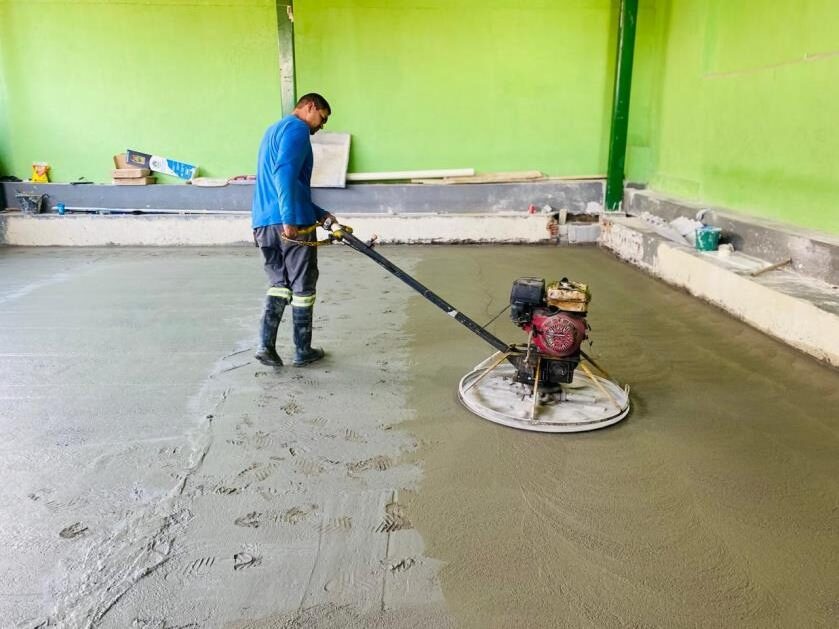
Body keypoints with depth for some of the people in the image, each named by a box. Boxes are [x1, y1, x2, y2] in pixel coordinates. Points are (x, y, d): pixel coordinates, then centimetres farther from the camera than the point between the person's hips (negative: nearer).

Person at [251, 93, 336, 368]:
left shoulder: (274, 129, 26)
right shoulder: (297, 128, -5)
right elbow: (285, 173, -22)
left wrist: (320, 214, 25)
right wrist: (289, 219, -26)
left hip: (263, 222, 8)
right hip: (290, 223, -8)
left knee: (279, 284, 14)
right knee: (302, 287, 4)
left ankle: (266, 344, 1)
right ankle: (303, 351, 14)